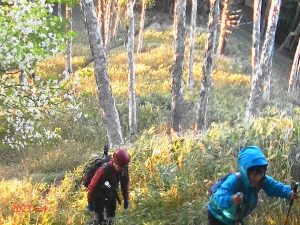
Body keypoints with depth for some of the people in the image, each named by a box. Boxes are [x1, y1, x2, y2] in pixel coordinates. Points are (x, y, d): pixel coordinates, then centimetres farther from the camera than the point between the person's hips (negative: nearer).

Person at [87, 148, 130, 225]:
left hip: (111, 196, 5)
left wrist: (126, 198, 5)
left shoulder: (124, 168, -19)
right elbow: (92, 186, -25)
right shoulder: (103, 170, -36)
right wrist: (90, 202, -16)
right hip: (99, 197, -5)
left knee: (111, 218, 11)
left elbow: (125, 182, -1)